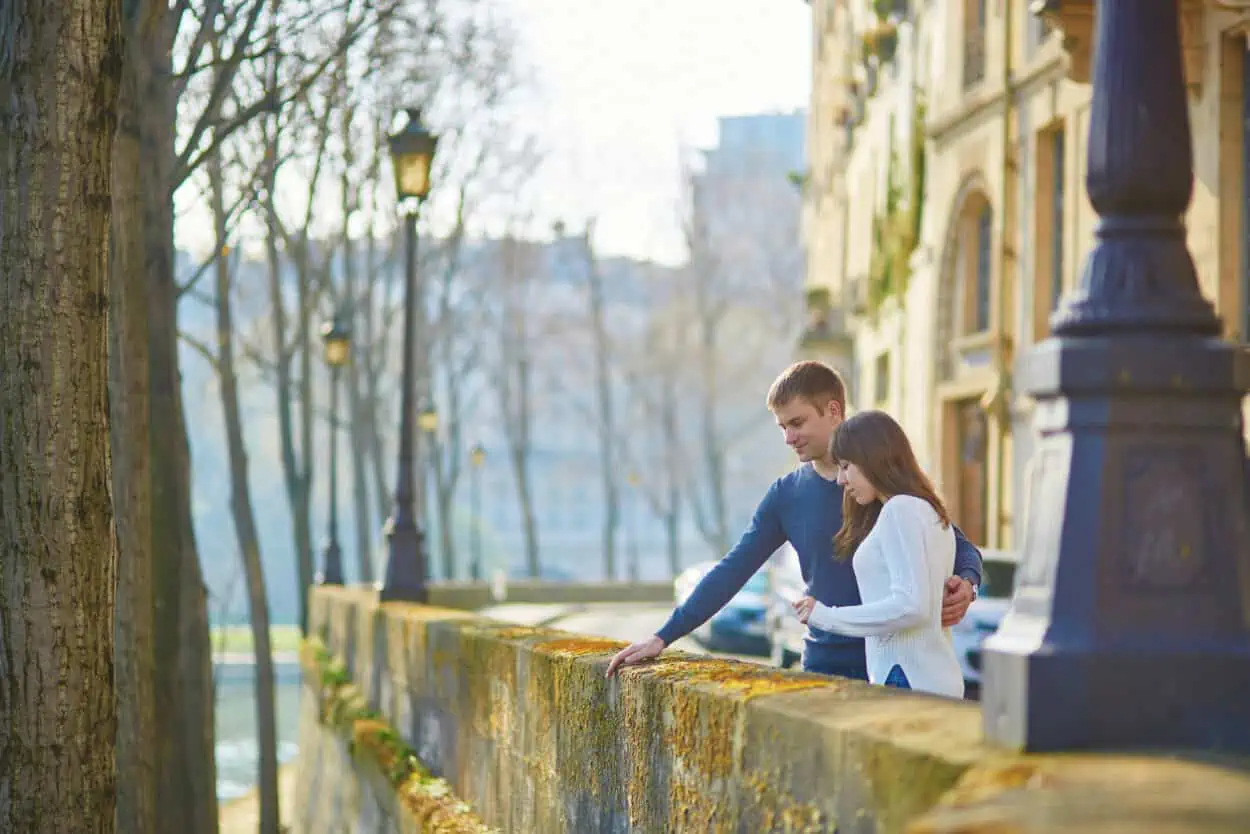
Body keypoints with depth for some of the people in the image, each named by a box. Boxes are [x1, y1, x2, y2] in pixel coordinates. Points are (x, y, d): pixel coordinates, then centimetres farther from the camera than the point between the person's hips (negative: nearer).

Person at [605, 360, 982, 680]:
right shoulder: (786, 494, 8)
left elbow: (960, 547, 2)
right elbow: (731, 571, 8)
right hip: (824, 663, 3)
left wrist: (965, 584, -21)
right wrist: (663, 637, 2)